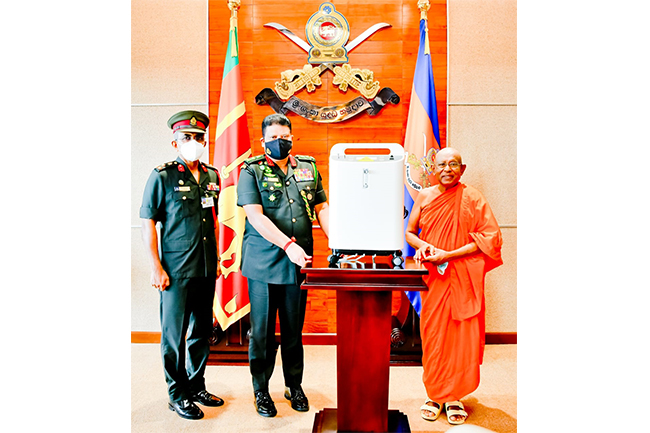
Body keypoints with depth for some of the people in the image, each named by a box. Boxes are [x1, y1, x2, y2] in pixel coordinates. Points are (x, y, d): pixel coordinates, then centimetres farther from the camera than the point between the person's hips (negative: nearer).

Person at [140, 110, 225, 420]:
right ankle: (178, 395, 22)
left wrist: (216, 260, 14)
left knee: (202, 331, 15)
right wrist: (156, 267, -12)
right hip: (176, 270, -5)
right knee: (174, 335, 6)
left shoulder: (212, 176, 10)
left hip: (206, 269, 6)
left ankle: (197, 387, 32)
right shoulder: (162, 176, -6)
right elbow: (148, 223, -7)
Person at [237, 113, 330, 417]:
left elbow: (322, 208, 9)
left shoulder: (308, 168, 10)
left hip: (298, 263, 3)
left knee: (294, 329, 14)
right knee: (262, 330, 8)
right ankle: (261, 389, 26)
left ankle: (294, 386, 32)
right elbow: (255, 216, -13)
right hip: (263, 263, -3)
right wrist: (288, 244, -24)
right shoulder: (251, 171, -2)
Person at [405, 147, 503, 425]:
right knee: (432, 335, 5)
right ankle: (435, 395, 21)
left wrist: (449, 254, -15)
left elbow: (490, 237, -7)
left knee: (462, 337, 3)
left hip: (464, 279, -2)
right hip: (433, 277, 2)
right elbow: (409, 232, 13)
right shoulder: (424, 196, 6)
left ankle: (454, 397, 19)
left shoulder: (472, 199, -3)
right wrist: (421, 245, -10)